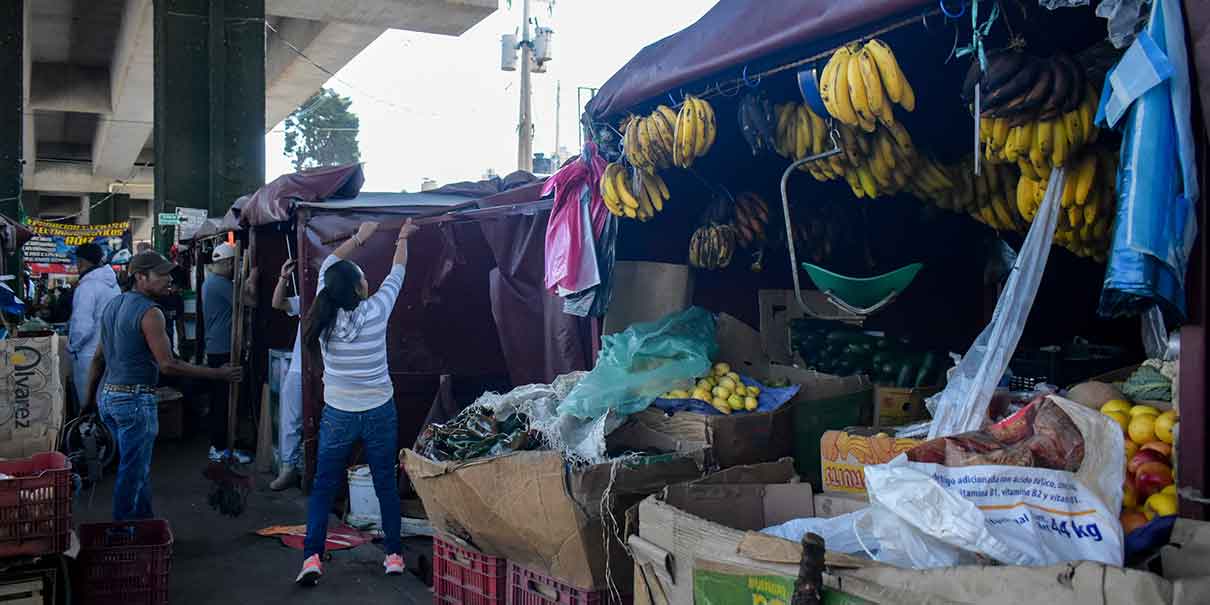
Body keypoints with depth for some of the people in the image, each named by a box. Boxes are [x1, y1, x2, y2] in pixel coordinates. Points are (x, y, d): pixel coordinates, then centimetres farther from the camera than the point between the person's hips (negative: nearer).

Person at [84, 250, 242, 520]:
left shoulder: (112, 305, 11)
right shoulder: (149, 312, -16)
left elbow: (98, 358, 16)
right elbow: (168, 365, -20)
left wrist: (90, 398, 24)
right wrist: (218, 374, -17)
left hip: (107, 396, 9)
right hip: (135, 399, -9)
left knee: (138, 466, 19)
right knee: (133, 471, 1)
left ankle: (144, 521, 27)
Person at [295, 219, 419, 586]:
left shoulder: (325, 313, -6)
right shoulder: (376, 310, -12)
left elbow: (328, 266, 10)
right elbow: (397, 275, 6)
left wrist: (359, 237, 20)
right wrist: (402, 240, 22)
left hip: (338, 415, 1)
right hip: (379, 413, -1)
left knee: (323, 487, 9)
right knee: (386, 485, 10)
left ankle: (312, 556, 1)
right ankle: (394, 555, 18)